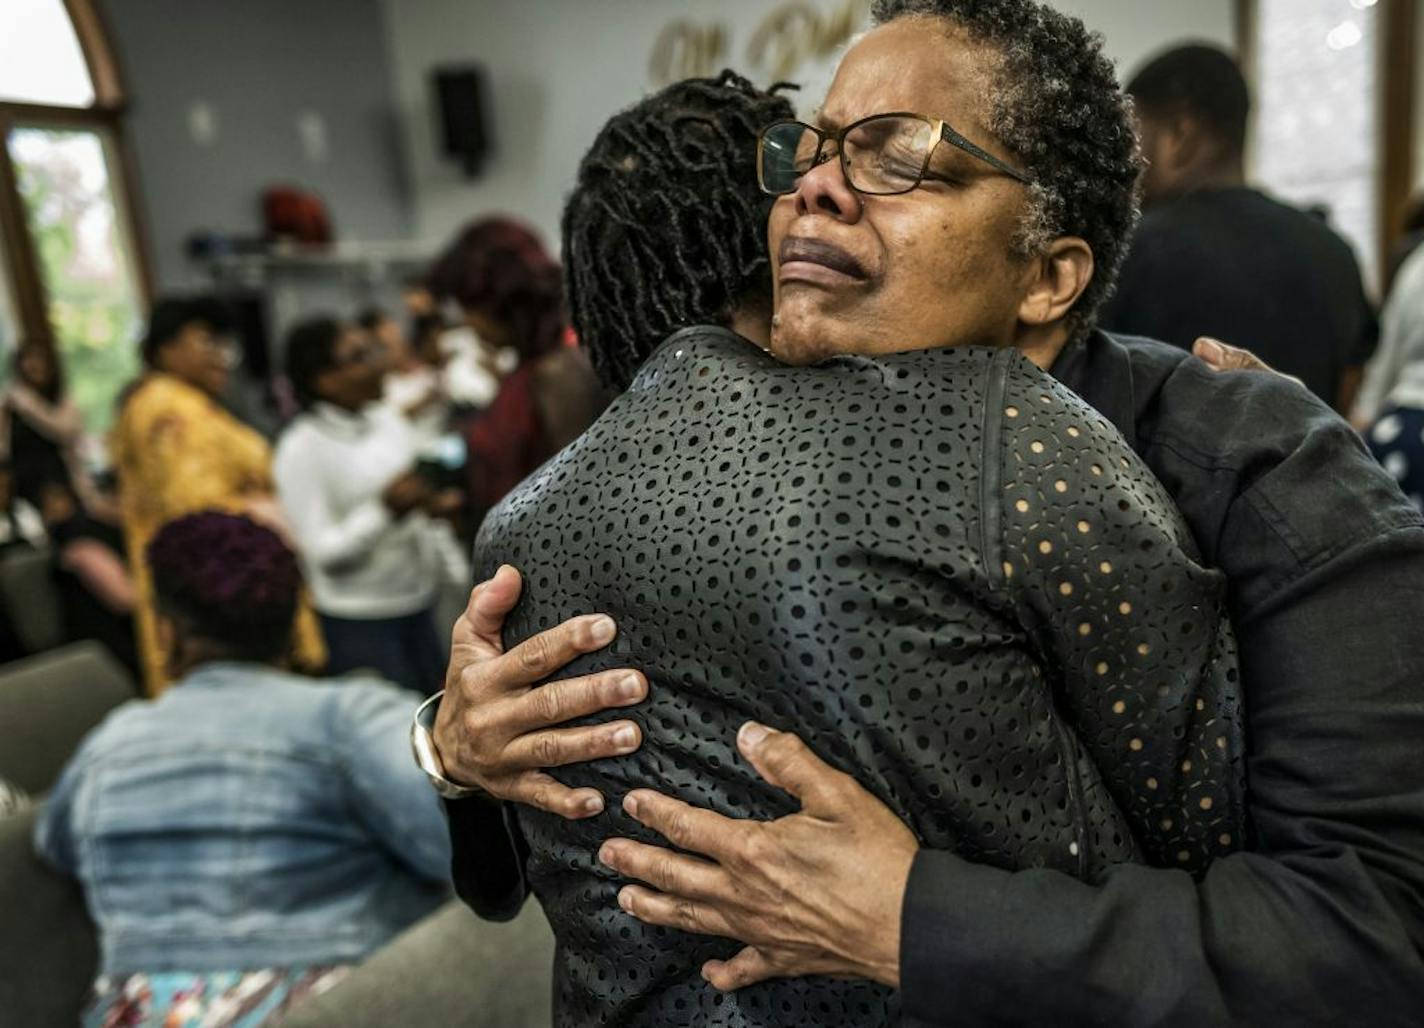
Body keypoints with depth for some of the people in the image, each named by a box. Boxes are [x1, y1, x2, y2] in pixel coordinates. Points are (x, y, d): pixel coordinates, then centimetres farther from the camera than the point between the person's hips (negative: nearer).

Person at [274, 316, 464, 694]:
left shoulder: (387, 419, 5)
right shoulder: (301, 448, -12)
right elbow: (321, 552, -17)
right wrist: (387, 509, -26)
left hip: (418, 602, 6)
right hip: (357, 619, -6)